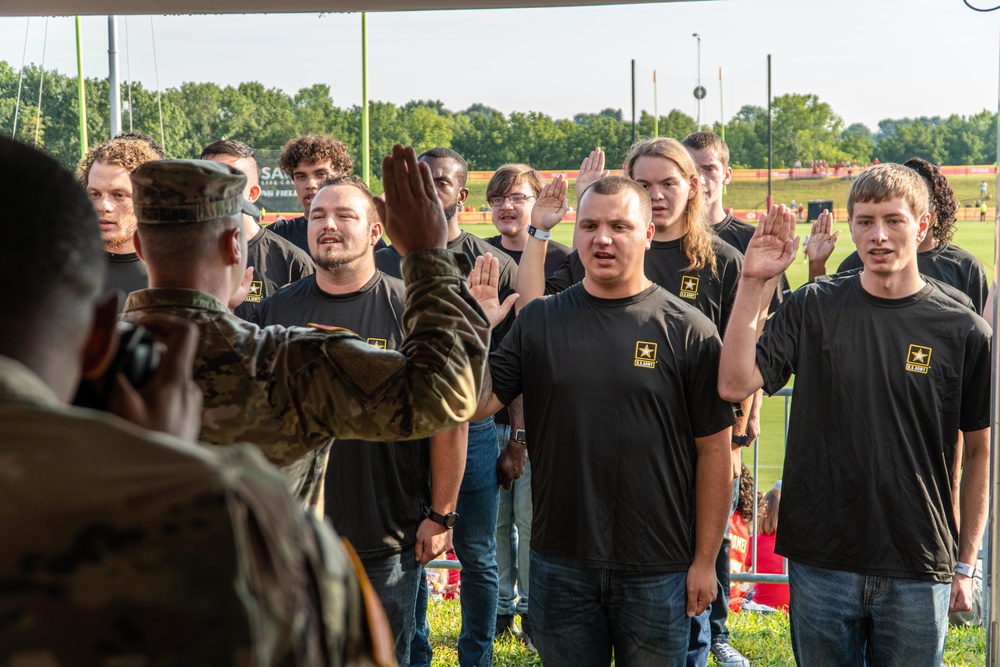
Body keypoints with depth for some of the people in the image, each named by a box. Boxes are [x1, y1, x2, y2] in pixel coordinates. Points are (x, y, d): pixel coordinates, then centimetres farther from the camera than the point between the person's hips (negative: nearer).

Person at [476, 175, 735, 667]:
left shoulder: (687, 330, -5)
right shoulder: (539, 322, 3)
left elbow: (714, 449, -3)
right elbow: (475, 403, -3)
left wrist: (705, 560, -4)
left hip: (658, 570, -2)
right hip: (560, 566, 2)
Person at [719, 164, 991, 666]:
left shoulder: (962, 330, -3)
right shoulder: (813, 309, 0)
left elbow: (980, 452, 4)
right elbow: (734, 385, -11)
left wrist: (966, 564, 3)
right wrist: (753, 282, -15)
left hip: (918, 572, 0)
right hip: (820, 563, 1)